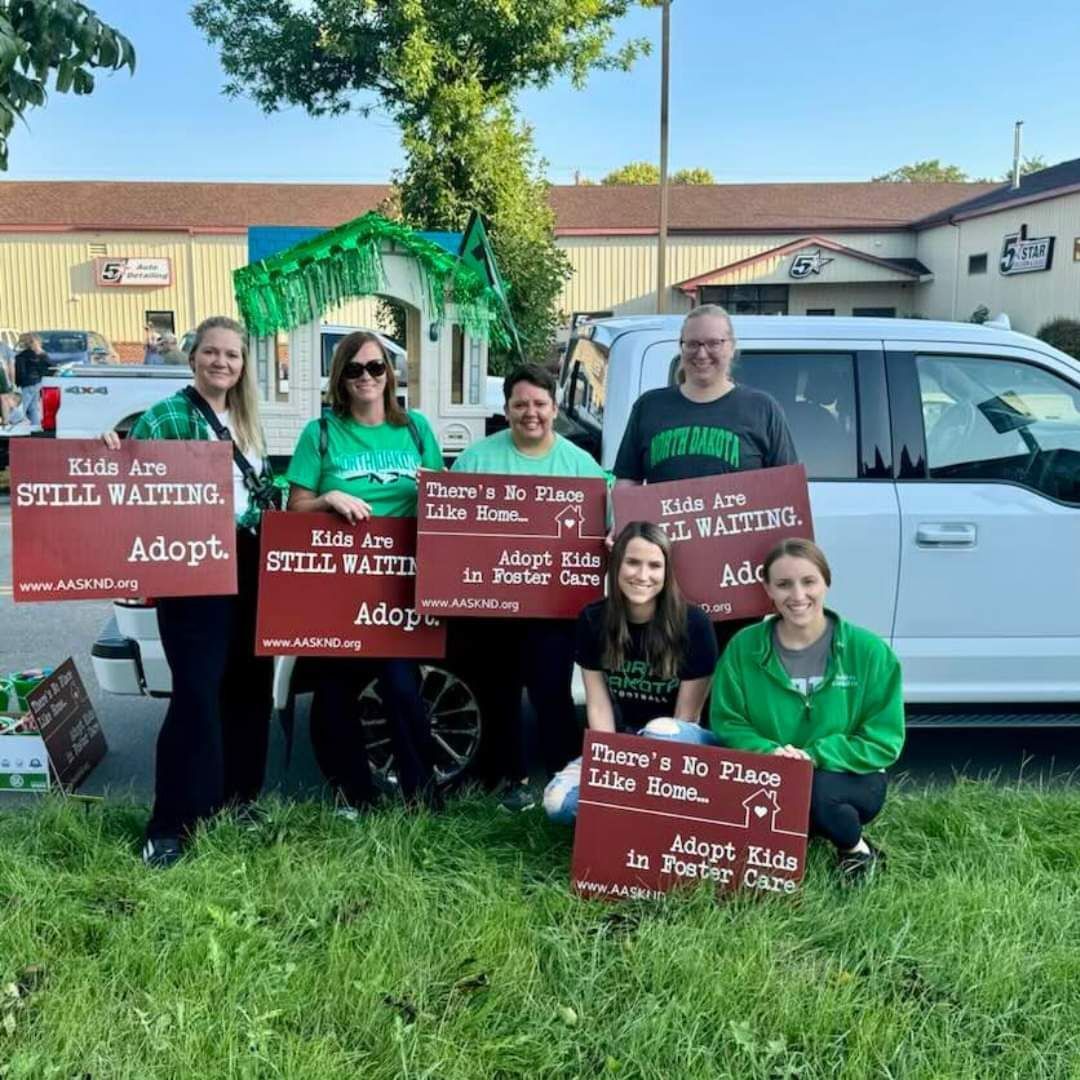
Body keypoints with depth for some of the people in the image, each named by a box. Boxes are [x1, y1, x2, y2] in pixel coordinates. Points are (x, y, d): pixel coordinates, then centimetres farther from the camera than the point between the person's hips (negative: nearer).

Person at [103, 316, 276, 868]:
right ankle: (170, 824, -2)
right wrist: (115, 453, -32)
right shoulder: (166, 415, -6)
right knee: (197, 691, -11)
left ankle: (234, 798, 28)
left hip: (251, 566, 7)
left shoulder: (246, 422, 14)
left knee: (248, 684, 12)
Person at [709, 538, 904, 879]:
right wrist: (768, 751, -24)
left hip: (850, 781, -1)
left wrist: (814, 756, -23)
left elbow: (884, 741, -10)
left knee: (817, 791, -36)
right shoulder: (744, 647, -6)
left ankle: (858, 852, -1)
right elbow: (728, 724, -3)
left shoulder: (868, 650, -10)